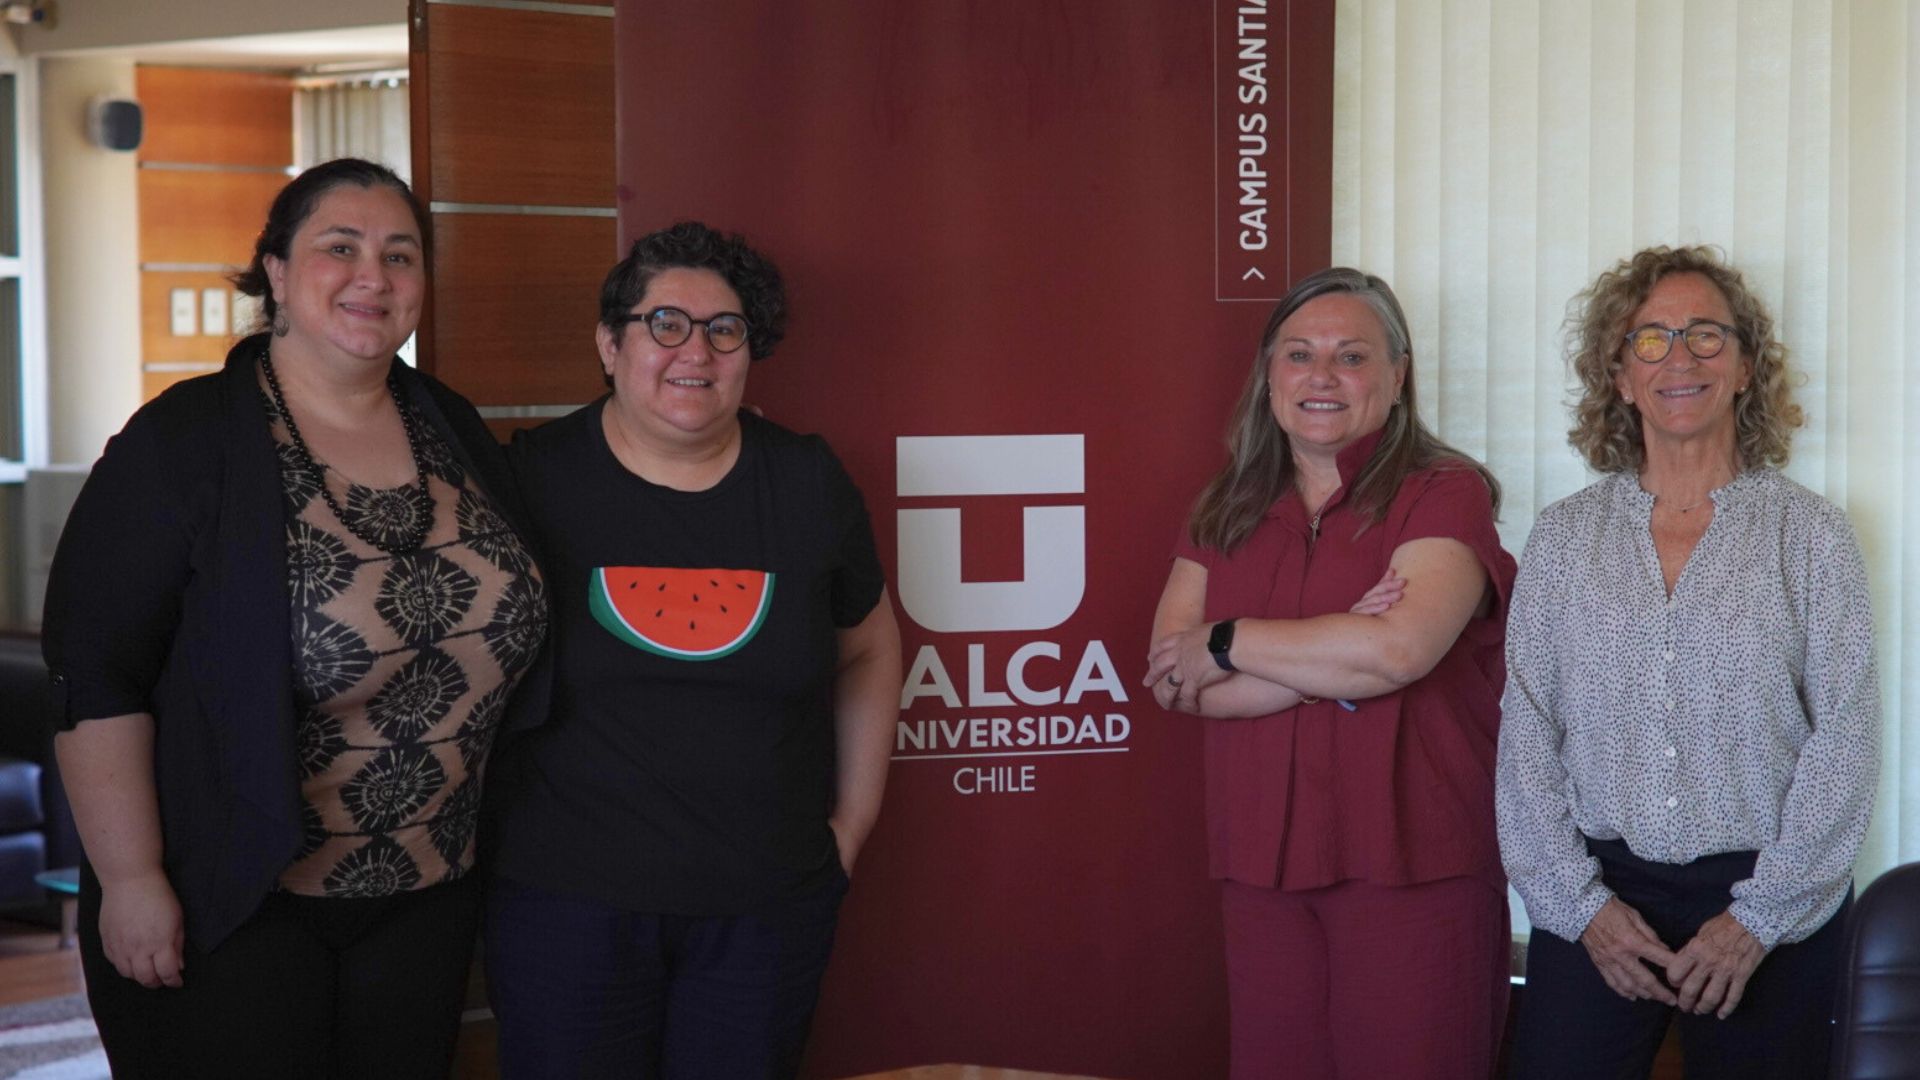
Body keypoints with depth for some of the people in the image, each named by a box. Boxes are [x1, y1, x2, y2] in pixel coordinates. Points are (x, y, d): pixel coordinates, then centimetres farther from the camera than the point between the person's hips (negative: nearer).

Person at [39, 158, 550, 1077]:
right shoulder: (185, 444, -11)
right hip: (236, 900, -5)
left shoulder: (455, 434, 6)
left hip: (428, 891, 5)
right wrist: (131, 882, -17)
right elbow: (98, 676, -14)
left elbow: (504, 624, 16)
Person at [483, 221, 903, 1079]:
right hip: (568, 901, -2)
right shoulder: (534, 478, -4)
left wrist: (853, 821, 13)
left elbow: (867, 649, 16)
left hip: (769, 906, 2)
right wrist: (493, 831, 2)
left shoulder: (808, 483, 2)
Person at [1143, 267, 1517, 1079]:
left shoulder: (1443, 493, -5)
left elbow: (1398, 648, -20)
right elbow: (1175, 680, -1)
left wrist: (1226, 643, -9)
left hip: (1411, 869, -4)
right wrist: (1335, 660, -14)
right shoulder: (1227, 513, 10)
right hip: (1262, 865, 4)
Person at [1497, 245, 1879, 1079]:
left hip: (1771, 900, -1)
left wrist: (1759, 919, -9)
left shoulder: (1809, 534, 0)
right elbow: (1526, 735, 2)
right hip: (1596, 895, 1)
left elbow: (1844, 741, -4)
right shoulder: (1564, 536, 5)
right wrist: (1582, 902, -6)